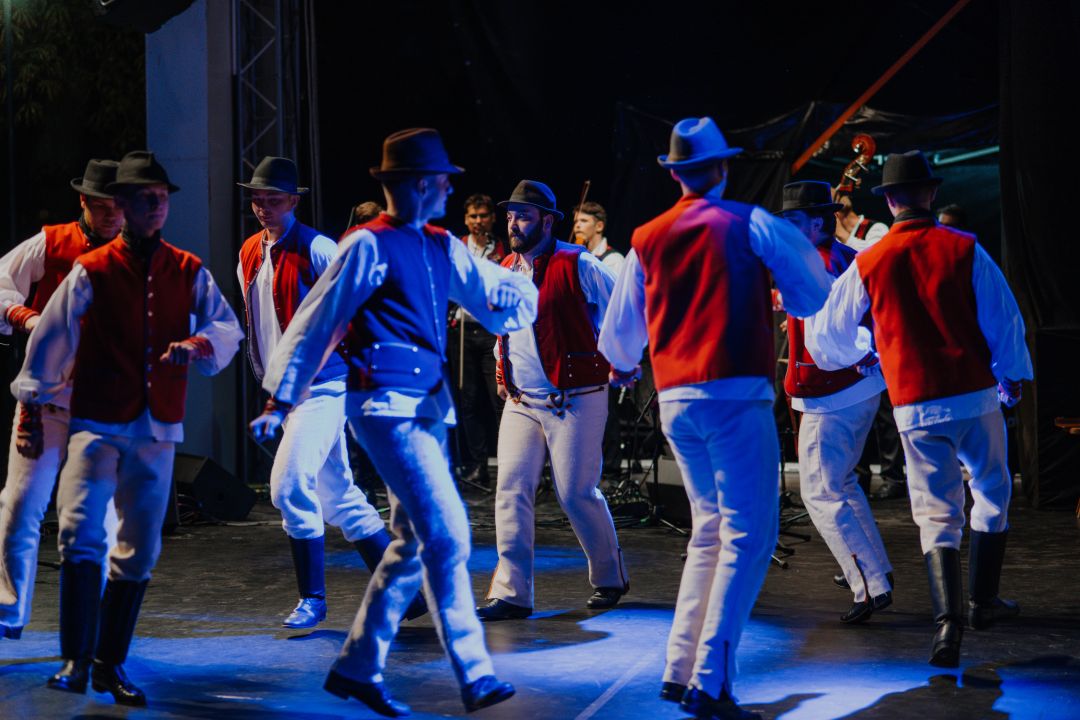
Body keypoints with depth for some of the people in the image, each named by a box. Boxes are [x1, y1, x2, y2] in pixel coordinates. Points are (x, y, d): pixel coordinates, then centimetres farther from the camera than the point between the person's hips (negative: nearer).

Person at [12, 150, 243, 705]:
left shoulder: (189, 273, 8)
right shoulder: (90, 272, 0)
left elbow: (227, 330, 3)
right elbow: (50, 344, 5)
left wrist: (198, 345, -20)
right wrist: (32, 412, 7)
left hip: (158, 429, 3)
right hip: (96, 424, -3)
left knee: (140, 550, 7)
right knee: (81, 534, -19)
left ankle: (110, 663, 19)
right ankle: (77, 659, -14)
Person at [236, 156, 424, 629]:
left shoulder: (318, 251, -12)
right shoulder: (249, 255, 11)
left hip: (322, 386, -8)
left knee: (289, 485, -17)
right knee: (337, 494, 11)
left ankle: (312, 598, -4)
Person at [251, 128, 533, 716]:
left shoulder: (442, 248, 14)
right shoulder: (368, 246, -8)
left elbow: (500, 305, 14)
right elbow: (316, 322, -5)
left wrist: (515, 295, -11)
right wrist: (280, 400, -3)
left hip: (428, 405, 9)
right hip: (386, 406, -9)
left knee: (414, 543, 11)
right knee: (446, 534, -13)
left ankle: (357, 668, 22)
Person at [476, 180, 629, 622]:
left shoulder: (577, 265, -10)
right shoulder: (505, 270, 10)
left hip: (575, 399, -6)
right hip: (521, 400, 6)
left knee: (576, 493, -2)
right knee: (511, 490, -1)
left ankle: (609, 579, 21)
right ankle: (512, 593, 3)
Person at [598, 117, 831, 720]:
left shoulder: (646, 240, 12)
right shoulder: (750, 224, 0)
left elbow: (620, 329, 22)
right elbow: (815, 295, 1)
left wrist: (623, 365, 44)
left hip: (675, 400, 6)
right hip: (736, 395, -6)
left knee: (711, 529, 18)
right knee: (750, 534, -5)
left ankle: (680, 670, 16)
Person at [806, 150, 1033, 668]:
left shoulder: (868, 264, -2)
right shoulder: (964, 249, -4)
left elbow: (826, 334, 9)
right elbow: (1003, 317, 0)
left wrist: (851, 357, 31)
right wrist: (1012, 375, 16)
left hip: (915, 408, 1)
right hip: (976, 396, 0)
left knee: (936, 512, 5)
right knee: (992, 495, 19)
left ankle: (948, 619, -11)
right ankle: (982, 601, 27)